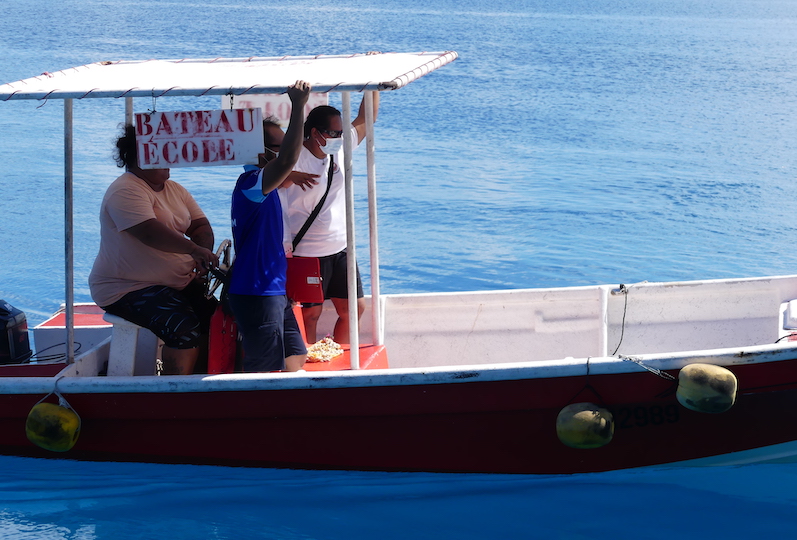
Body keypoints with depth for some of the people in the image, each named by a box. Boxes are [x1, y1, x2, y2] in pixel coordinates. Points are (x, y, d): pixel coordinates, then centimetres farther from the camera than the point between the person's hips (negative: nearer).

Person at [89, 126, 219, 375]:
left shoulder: (175, 190, 15)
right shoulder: (125, 192, -14)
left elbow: (201, 226, 9)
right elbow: (150, 233, -29)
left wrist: (203, 258, -13)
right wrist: (194, 250, -40)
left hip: (180, 283, 8)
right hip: (128, 289, -8)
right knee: (186, 329, -28)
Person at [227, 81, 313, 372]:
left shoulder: (261, 183, 13)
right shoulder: (250, 183, -19)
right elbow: (287, 160, -37)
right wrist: (298, 107, -34)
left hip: (273, 291, 11)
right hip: (255, 294, -11)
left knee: (296, 359, 15)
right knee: (265, 371, -5)